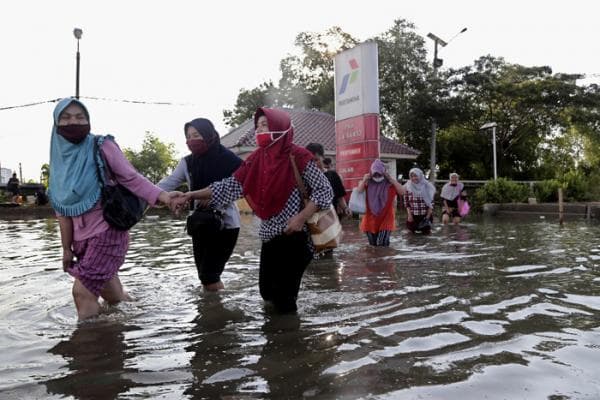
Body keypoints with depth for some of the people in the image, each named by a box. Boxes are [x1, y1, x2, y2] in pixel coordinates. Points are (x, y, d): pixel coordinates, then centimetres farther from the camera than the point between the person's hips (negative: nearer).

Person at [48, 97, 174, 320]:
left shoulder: (101, 147, -8)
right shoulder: (60, 158, 8)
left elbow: (131, 178, -16)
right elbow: (63, 209, 10)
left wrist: (163, 196, -32)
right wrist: (66, 248, 11)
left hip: (107, 231, -6)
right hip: (82, 238, 6)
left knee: (82, 291, -11)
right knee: (113, 297, 13)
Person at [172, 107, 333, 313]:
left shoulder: (298, 157, -12)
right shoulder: (255, 159, 5)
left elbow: (324, 190, -9)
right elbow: (230, 186, 6)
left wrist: (302, 217, -20)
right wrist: (191, 195, 1)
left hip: (294, 236, -6)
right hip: (269, 237, 6)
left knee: (284, 298, -2)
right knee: (268, 292, 15)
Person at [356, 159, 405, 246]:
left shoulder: (390, 184, -5)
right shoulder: (368, 183, 0)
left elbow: (402, 192, -18)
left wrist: (391, 179, -18)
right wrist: (364, 180, -15)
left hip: (386, 220, -3)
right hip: (371, 220, 3)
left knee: (382, 245, -15)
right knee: (373, 246, 13)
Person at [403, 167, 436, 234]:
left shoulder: (427, 186, -3)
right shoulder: (407, 186, -1)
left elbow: (431, 202, -3)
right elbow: (406, 202, 0)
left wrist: (428, 216, -9)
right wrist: (409, 214, -9)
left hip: (425, 214, -1)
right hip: (413, 215, 1)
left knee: (426, 232, 3)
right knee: (412, 230, 3)